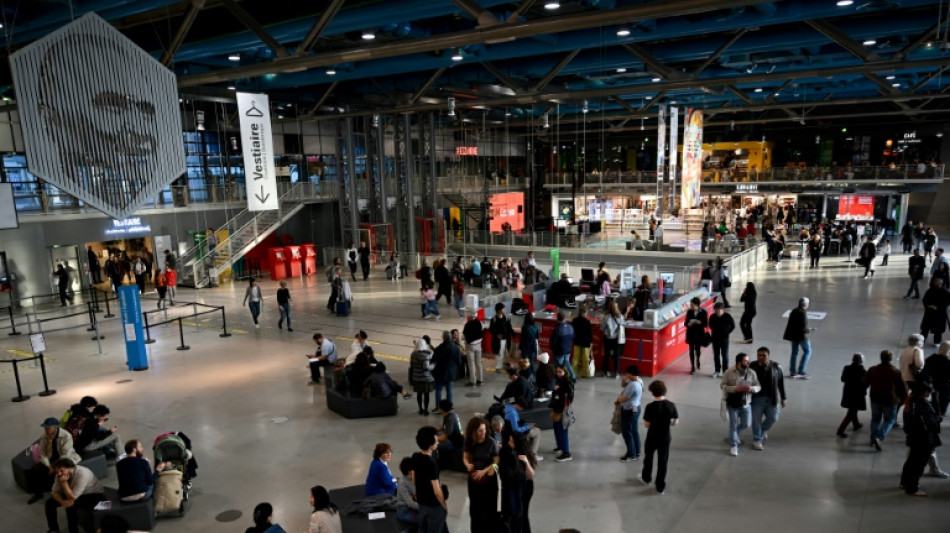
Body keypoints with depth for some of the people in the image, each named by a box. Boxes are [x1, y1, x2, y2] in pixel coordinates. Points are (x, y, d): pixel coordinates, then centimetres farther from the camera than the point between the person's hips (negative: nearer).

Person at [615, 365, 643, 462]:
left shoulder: (632, 385, -30)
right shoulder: (639, 381, 2)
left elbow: (623, 398, -23)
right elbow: (623, 386, 11)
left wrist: (617, 401, -2)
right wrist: (624, 380, -10)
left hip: (629, 411, -10)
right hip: (635, 408, 10)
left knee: (627, 432, 5)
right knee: (634, 431, 19)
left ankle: (631, 455, 15)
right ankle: (637, 453, 30)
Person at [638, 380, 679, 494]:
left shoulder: (650, 407, -22)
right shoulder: (671, 405, -14)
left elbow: (646, 425, -16)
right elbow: (676, 422, -3)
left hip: (652, 437, -2)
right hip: (665, 437, 2)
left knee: (648, 457, 23)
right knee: (663, 461, 14)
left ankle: (646, 478, 44)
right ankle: (660, 487, 22)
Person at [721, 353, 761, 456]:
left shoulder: (752, 373, -6)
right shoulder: (729, 372, -13)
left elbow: (758, 386, 1)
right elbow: (722, 385, -8)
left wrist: (752, 388, -22)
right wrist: (734, 388, -23)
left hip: (746, 404, 3)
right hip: (733, 404, -3)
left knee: (746, 424, 11)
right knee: (733, 424, 6)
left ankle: (732, 437, 41)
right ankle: (733, 445, 26)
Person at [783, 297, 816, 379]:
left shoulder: (794, 311, 1)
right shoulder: (803, 313, -22)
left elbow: (789, 324, 8)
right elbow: (804, 328, -22)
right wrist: (810, 330, -3)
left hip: (793, 335, 7)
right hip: (801, 336, -7)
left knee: (794, 352, 15)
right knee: (807, 351, 9)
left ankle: (792, 372, 21)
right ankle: (801, 371, 6)